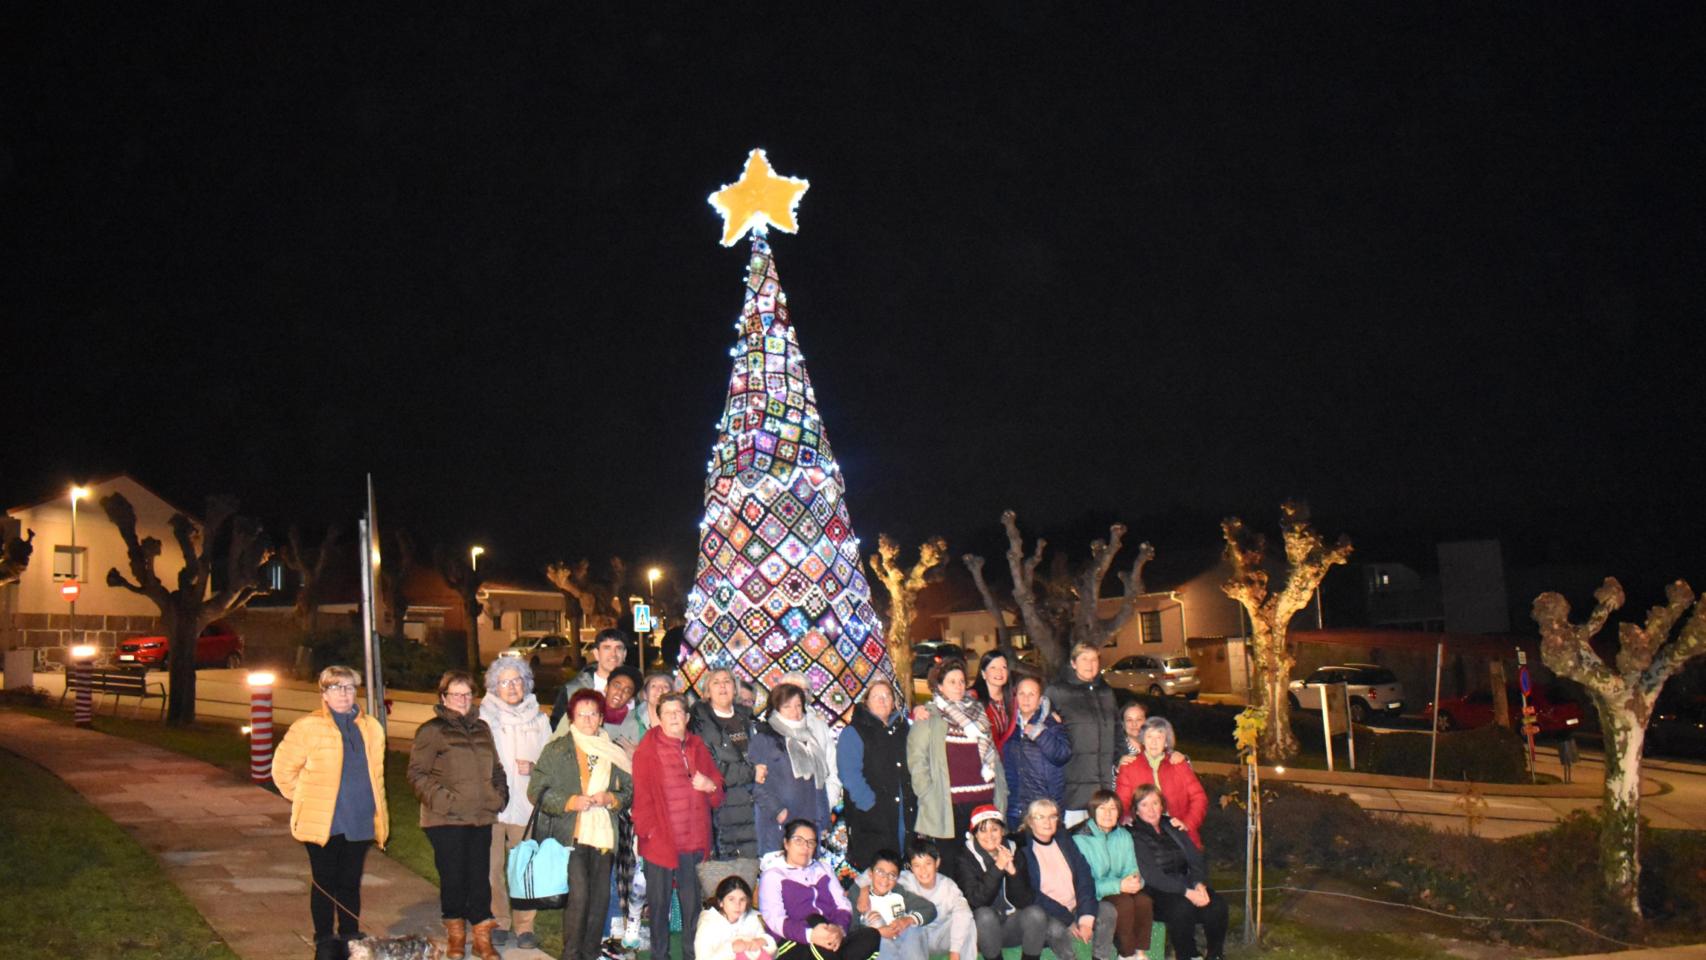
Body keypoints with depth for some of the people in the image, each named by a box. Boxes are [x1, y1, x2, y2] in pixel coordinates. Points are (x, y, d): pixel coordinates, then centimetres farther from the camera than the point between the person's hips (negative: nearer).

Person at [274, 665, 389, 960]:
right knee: (325, 883, 5)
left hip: (360, 822, 4)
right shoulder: (308, 727, -7)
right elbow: (283, 769, -2)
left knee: (351, 883, 13)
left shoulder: (371, 728, 8)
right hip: (323, 823, -4)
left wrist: (379, 814, 13)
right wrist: (306, 801, 2)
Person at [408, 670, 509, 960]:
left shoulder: (481, 728, 16)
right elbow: (417, 773, -7)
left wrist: (498, 796, 9)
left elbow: (496, 768, 24)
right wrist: (442, 799, -16)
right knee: (453, 877, 3)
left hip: (481, 817, 5)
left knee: (480, 877, 5)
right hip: (446, 820, -4)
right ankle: (455, 935, 20)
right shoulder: (432, 730, -2)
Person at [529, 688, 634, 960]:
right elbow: (537, 791, -1)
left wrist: (610, 798, -3)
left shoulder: (614, 752, 15)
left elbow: (630, 791, 18)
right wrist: (570, 802, -12)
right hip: (571, 835, -4)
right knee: (578, 894, -13)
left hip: (604, 836, 4)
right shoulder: (556, 750, 4)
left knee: (601, 897, 4)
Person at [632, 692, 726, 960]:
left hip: (694, 843, 4)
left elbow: (718, 786, 18)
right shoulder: (647, 750, -2)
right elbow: (642, 795, -6)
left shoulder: (697, 747, 12)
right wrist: (650, 829, -13)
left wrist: (711, 786, -4)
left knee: (693, 903, 9)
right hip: (659, 842, -4)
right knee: (659, 903, 5)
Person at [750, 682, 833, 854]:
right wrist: (778, 811, -17)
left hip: (810, 821, 6)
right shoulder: (764, 739, -3)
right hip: (777, 824, -6)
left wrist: (823, 820, 14)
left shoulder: (808, 738, 18)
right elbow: (758, 782, -9)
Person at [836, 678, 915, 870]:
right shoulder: (853, 732, -2)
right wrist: (870, 803, -19)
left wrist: (913, 802, 6)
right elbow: (849, 775, -11)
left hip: (904, 814, 5)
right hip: (871, 816, -5)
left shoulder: (902, 729, 17)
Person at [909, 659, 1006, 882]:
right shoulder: (928, 719, 1)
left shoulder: (977, 713, 18)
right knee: (951, 864, 1)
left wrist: (1000, 791, 12)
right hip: (950, 803, -4)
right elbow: (917, 760, -4)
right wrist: (928, 795, -11)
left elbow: (992, 754, 20)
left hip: (984, 798, 5)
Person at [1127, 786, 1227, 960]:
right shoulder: (1135, 837, -5)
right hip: (1155, 895, -5)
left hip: (1184, 885, 5)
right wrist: (1186, 892, -23)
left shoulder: (1173, 827, 14)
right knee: (1182, 907, -35)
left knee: (1217, 905, -21)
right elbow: (1151, 876, -15)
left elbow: (1196, 859, 7)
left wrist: (1199, 884, -14)